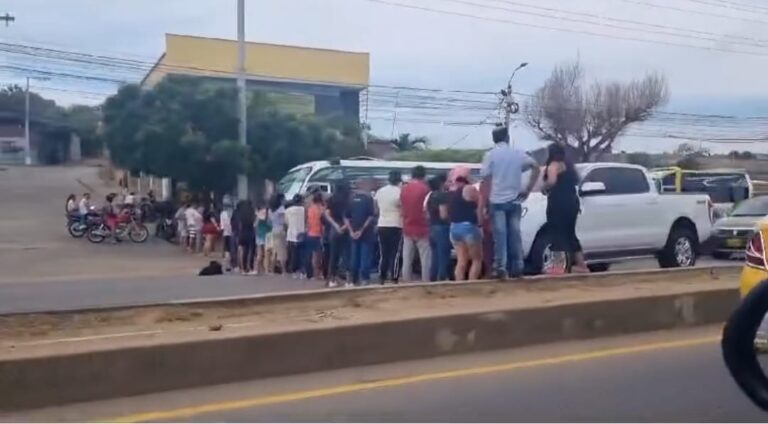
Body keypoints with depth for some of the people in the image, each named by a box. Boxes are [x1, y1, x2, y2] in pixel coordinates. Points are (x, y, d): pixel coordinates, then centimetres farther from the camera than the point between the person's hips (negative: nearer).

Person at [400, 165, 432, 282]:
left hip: (407, 229, 5)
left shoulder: (404, 189, 6)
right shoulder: (425, 188, -10)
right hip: (422, 229, -5)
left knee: (407, 260, 8)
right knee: (425, 260, 0)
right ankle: (426, 283, -1)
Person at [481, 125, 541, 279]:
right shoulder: (518, 153, 8)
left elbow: (486, 179, -6)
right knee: (515, 234, 7)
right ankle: (517, 268, 8)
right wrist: (528, 189, 6)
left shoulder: (490, 155, -2)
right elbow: (536, 168, 4)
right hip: (514, 200, 3)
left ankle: (500, 268, -8)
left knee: (500, 235, -4)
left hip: (497, 200, -3)